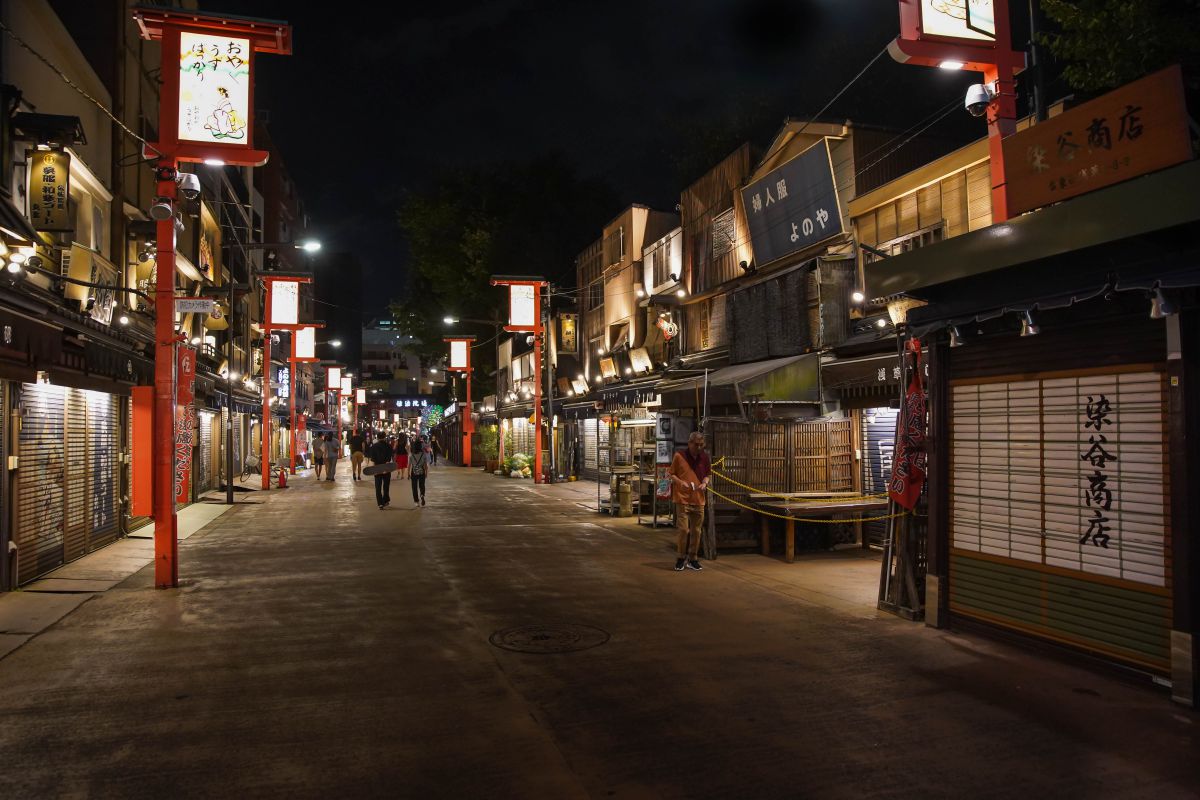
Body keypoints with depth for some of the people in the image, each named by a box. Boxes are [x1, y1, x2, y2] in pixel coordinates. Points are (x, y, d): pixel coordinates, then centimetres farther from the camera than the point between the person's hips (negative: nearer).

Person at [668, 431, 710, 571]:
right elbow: (671, 474, 1)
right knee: (684, 530, -6)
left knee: (696, 531, 9)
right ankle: (681, 558, 11)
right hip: (683, 498, -4)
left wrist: (705, 483, -4)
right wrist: (681, 482, -16)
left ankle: (693, 559, 21)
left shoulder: (705, 457, 5)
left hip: (699, 499, 4)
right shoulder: (679, 456, -5)